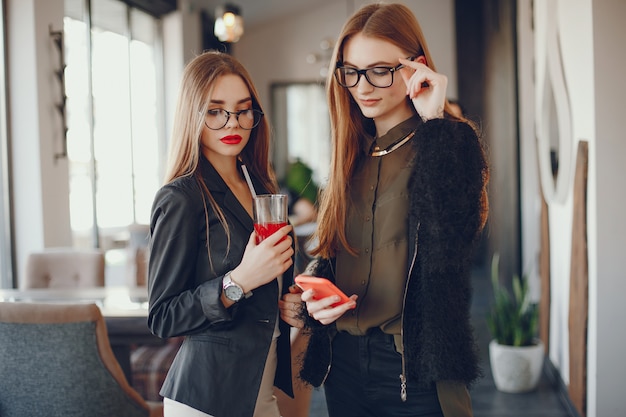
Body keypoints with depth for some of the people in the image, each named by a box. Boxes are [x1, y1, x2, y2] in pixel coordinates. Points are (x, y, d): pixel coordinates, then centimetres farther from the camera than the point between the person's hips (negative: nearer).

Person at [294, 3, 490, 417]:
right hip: (344, 359, 6)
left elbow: (449, 238, -27)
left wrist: (433, 123, -24)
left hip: (414, 367, -5)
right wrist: (314, 293, -4)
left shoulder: (452, 142, -8)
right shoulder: (353, 152, 9)